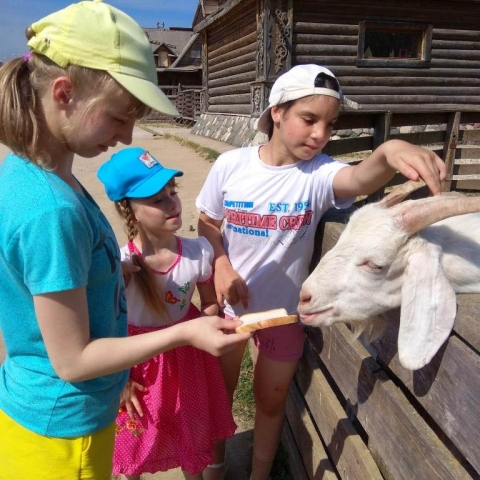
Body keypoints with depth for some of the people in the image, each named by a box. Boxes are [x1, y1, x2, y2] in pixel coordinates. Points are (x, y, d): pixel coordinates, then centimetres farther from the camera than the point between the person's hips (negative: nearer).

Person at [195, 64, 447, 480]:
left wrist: (388, 152, -63)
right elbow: (207, 222, 0)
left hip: (284, 312, -1)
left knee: (270, 403, 20)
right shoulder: (231, 165, -13)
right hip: (227, 304, 1)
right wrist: (221, 265, -17)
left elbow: (359, 180, -41)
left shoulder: (319, 173, -18)